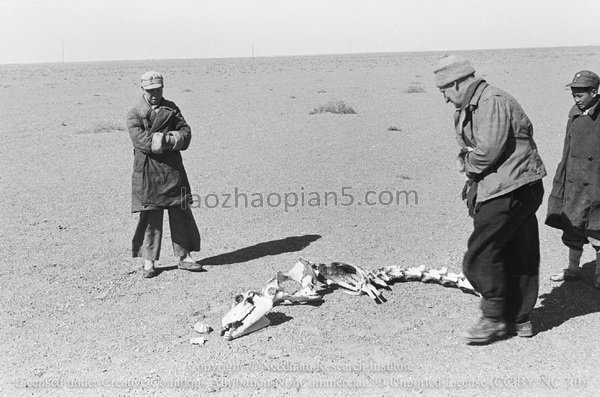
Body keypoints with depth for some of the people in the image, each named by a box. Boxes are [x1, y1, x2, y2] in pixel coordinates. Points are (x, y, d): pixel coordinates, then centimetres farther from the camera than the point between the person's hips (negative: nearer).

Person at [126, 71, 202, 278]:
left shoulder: (171, 108, 13)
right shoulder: (134, 114, -1)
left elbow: (186, 133, 3)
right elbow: (141, 140, -15)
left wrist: (163, 139, -14)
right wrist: (171, 139, -13)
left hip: (173, 169, 4)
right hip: (148, 171, -4)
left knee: (181, 212, 6)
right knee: (150, 216, -2)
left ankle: (184, 257, 15)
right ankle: (149, 262, 8)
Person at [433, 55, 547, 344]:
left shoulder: (492, 103, -16)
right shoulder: (469, 109, 17)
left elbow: (488, 150, -24)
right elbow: (470, 149, 19)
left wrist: (468, 164, -6)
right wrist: (467, 161, -3)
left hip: (511, 192, -10)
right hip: (519, 191, 10)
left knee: (480, 255, -7)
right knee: (519, 257, 15)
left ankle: (494, 319, 5)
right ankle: (520, 320, 24)